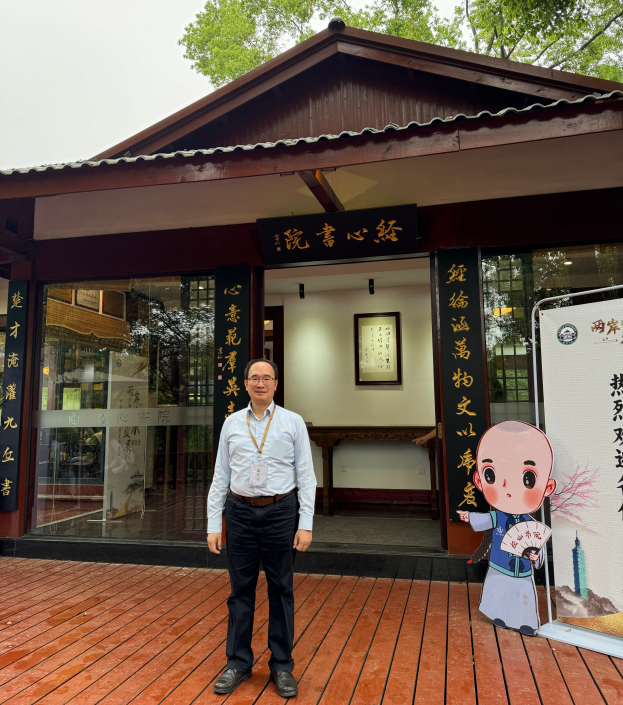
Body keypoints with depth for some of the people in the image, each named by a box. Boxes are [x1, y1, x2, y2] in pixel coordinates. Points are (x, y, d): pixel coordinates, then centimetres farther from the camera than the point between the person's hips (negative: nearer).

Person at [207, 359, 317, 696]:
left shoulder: (293, 422, 0)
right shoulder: (231, 423, 6)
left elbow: (306, 475, -2)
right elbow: (220, 476, 7)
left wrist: (306, 524, -8)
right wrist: (213, 525, 3)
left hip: (281, 512, -1)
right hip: (240, 512, 2)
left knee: (281, 589, 9)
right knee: (241, 589, 11)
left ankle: (281, 665, 25)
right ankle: (238, 663, 27)